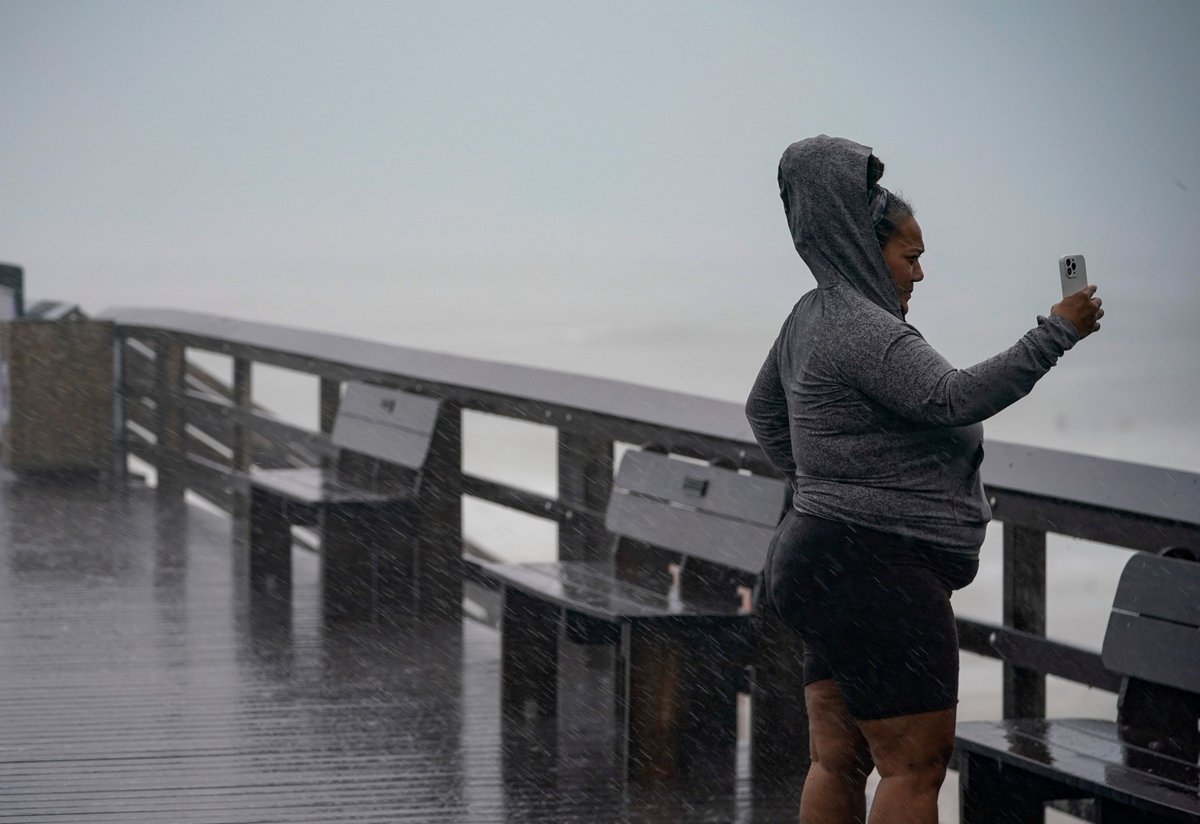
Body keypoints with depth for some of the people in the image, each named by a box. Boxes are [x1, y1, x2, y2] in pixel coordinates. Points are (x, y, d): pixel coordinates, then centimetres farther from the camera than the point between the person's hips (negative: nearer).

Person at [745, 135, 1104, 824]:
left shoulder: (816, 316, 14)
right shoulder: (862, 329, -17)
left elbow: (764, 410, 28)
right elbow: (955, 399, -27)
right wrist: (1056, 334, -23)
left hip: (822, 557, 11)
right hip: (875, 570, -11)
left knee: (837, 762, 11)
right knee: (915, 767, -7)